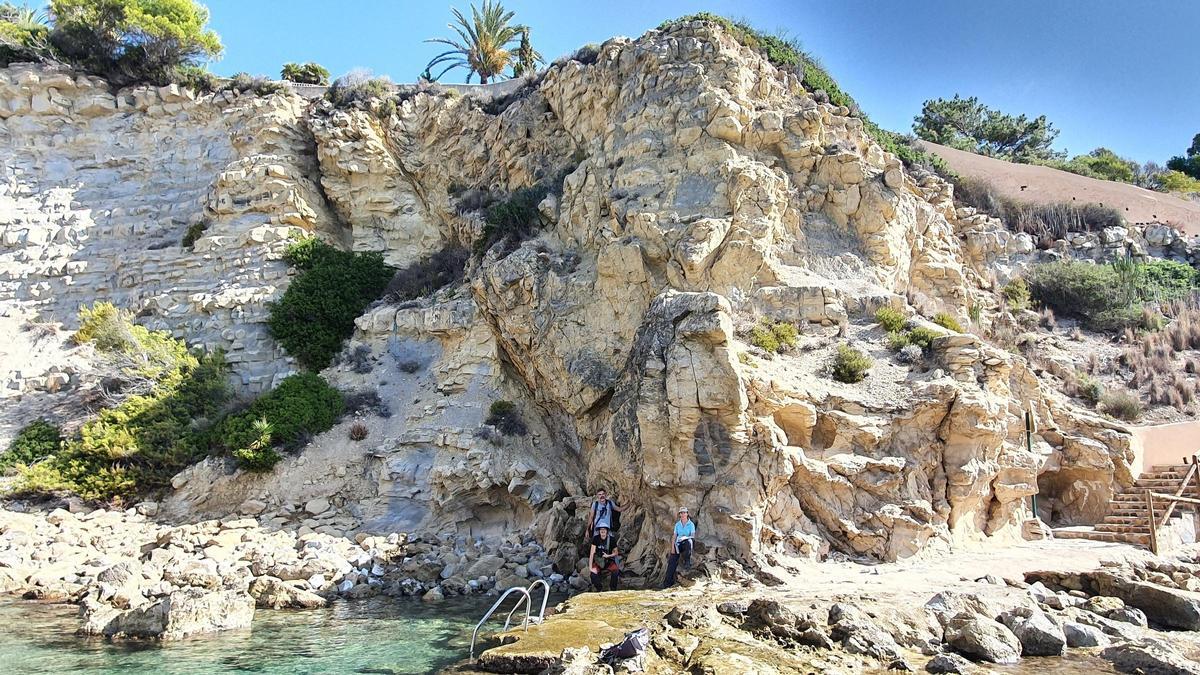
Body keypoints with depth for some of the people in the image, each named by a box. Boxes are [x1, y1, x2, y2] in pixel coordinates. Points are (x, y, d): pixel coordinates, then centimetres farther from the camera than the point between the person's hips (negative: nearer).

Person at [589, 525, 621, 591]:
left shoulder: (611, 539, -11)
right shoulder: (596, 538, -13)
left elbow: (616, 552, 0)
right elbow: (592, 553, -16)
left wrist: (608, 555, -20)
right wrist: (590, 567, -22)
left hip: (609, 560, 0)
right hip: (598, 560, 0)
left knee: (615, 570, -30)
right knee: (593, 573, -29)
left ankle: (612, 590, -10)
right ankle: (598, 590, -3)